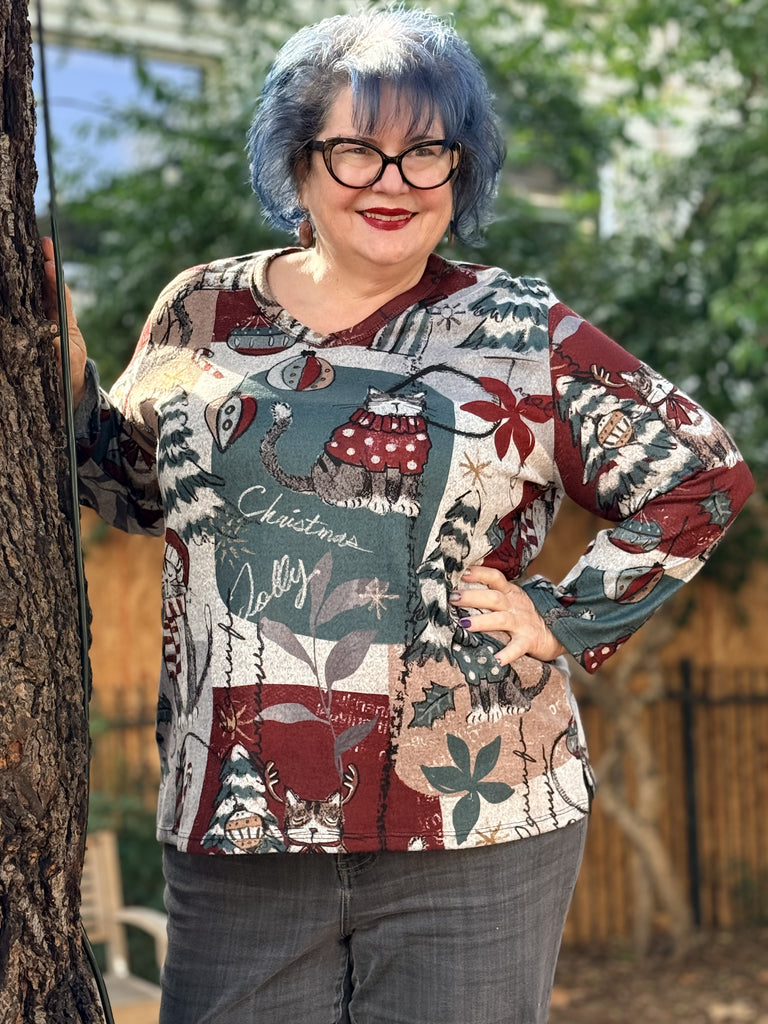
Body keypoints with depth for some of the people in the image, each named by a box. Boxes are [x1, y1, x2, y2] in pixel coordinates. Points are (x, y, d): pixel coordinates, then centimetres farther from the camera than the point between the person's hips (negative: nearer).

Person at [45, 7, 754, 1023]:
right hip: (237, 828, 2)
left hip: (476, 829, -1)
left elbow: (701, 474, 5)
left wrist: (565, 622, -2)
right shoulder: (204, 311, 9)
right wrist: (57, 353, 6)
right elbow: (130, 486, 20)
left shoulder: (523, 331, 1)